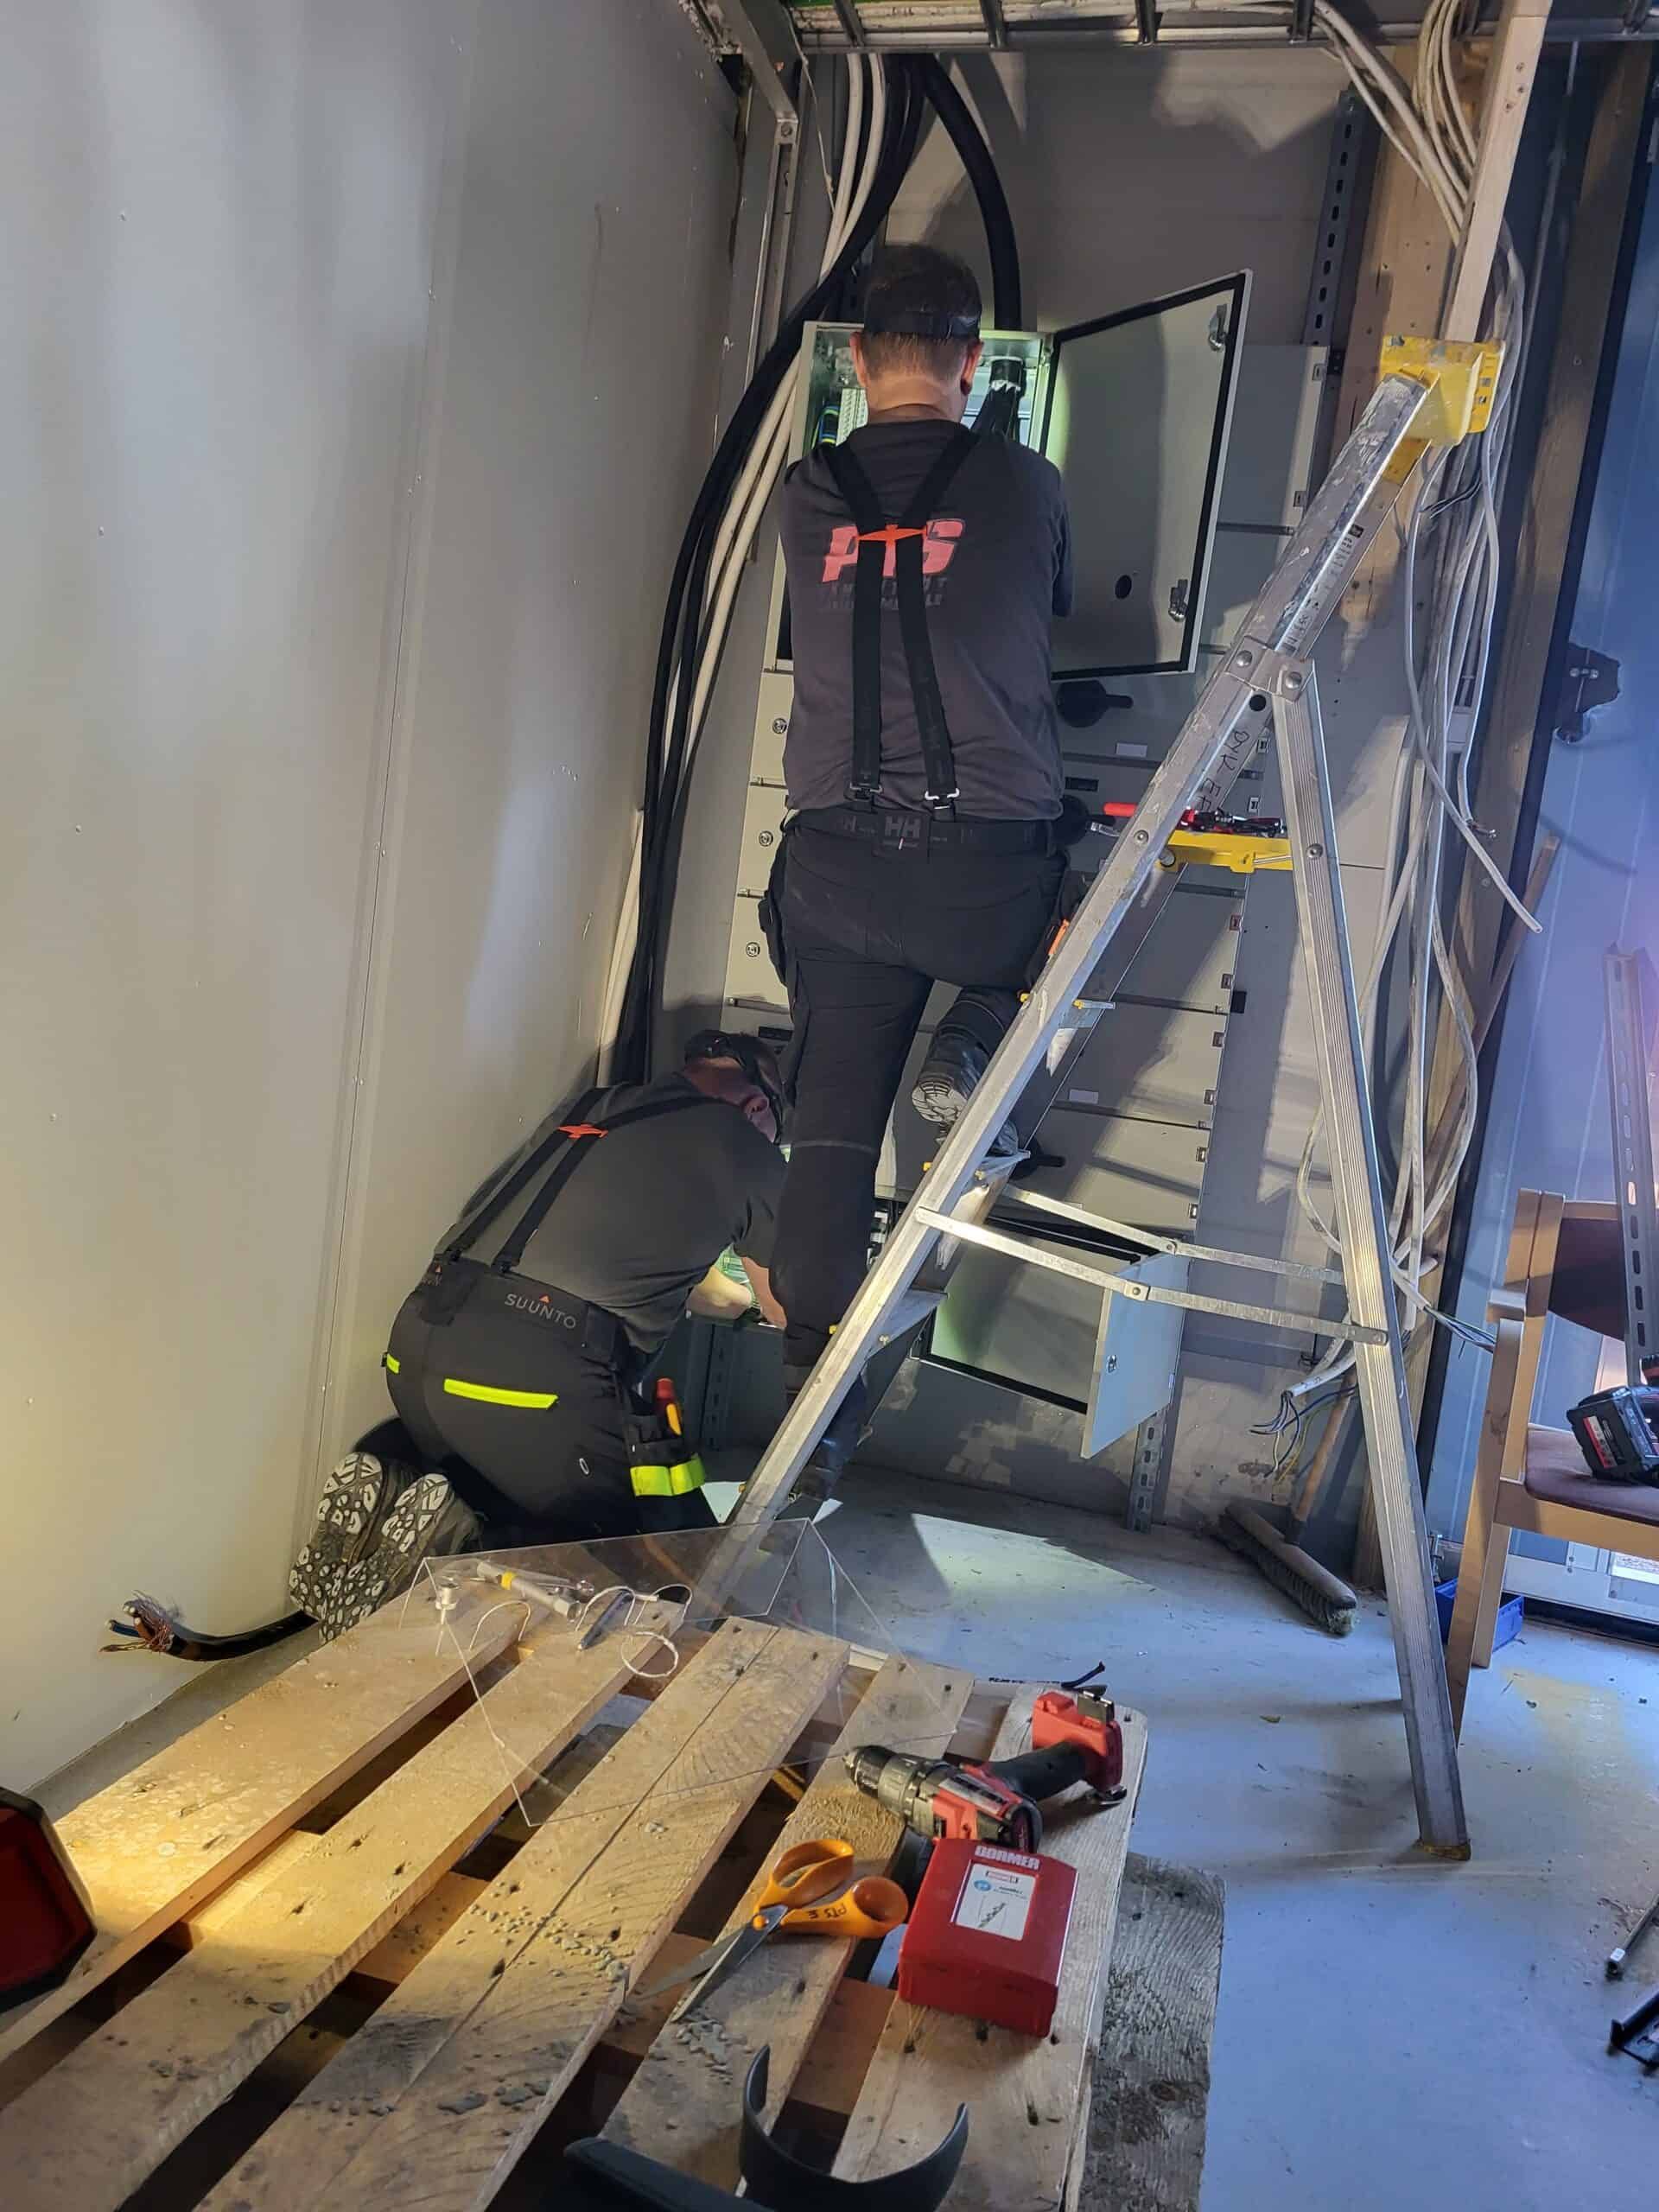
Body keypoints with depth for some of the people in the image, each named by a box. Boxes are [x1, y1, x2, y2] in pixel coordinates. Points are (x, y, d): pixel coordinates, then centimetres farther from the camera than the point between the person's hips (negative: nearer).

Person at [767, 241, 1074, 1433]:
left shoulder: (808, 493, 7)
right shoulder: (1024, 483, 3)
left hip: (835, 870, 2)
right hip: (989, 869, -2)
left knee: (833, 1124, 9)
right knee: (1068, 892, 32)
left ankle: (813, 1378, 11)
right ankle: (972, 1058, 7)